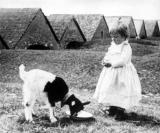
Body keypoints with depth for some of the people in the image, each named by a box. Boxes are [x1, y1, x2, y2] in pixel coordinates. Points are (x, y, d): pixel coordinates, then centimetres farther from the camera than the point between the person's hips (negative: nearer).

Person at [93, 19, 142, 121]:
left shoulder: (126, 47, -16)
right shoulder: (113, 45, 11)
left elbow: (122, 60, -26)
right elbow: (108, 55, 18)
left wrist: (111, 63, -29)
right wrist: (105, 61, -4)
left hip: (121, 74, -9)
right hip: (111, 73, 9)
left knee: (120, 93, -6)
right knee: (111, 91, 16)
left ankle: (121, 112, 3)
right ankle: (112, 109, 31)